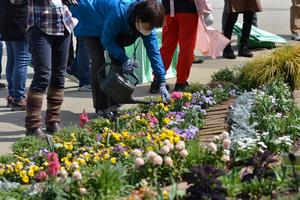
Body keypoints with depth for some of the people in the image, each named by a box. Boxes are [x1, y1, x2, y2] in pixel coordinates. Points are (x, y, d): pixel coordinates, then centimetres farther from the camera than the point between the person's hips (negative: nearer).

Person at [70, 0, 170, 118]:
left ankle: (114, 105, 5)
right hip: (88, 21, -6)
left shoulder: (147, 23, -24)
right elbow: (107, 40, -30)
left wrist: (162, 83, -24)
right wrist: (125, 59, -39)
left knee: (118, 59, -4)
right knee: (98, 61, -16)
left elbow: (153, 51, -21)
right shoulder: (119, 12, -43)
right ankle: (101, 108, -11)